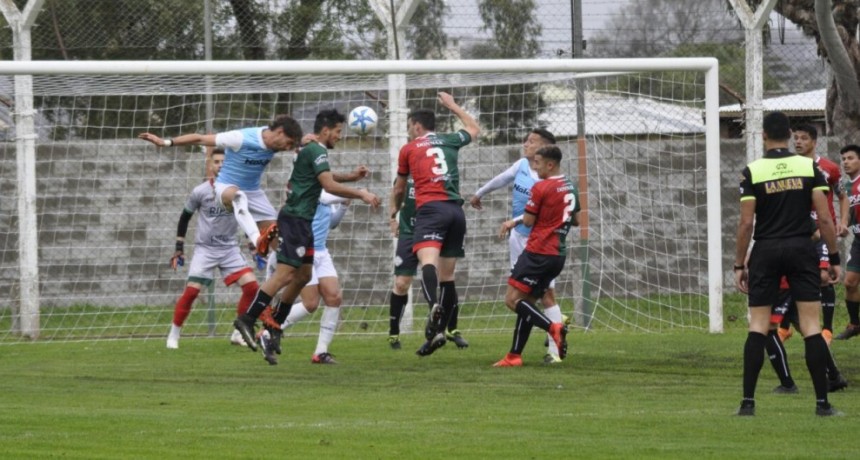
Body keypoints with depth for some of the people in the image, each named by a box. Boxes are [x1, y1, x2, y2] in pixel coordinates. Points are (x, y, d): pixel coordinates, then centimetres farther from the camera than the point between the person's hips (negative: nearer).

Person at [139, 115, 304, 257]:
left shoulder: (275, 140, -10)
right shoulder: (241, 139, -28)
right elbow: (200, 139, -21)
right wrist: (166, 142, -19)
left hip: (253, 191, 7)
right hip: (227, 187, -7)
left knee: (276, 233, -6)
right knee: (238, 196, -43)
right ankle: (258, 241, -62)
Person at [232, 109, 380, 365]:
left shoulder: (309, 150, 19)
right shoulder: (316, 151, -12)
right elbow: (330, 185, -20)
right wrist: (361, 195, -15)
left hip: (300, 221, 11)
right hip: (295, 219, -11)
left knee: (303, 276, 11)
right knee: (285, 274, -15)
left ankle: (274, 327, 14)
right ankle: (247, 320, -17)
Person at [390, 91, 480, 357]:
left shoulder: (409, 149, 13)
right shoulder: (449, 142, 20)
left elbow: (399, 188, 27)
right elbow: (474, 129, 42)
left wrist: (394, 208, 47)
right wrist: (453, 106, 53)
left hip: (430, 208, -5)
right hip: (456, 210, 5)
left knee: (428, 260, -27)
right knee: (447, 276, 10)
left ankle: (434, 306, -54)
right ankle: (439, 331, 11)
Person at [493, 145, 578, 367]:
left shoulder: (540, 188, -12)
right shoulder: (570, 188, 13)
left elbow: (528, 221, -10)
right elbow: (576, 220, 22)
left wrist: (515, 221, 13)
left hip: (538, 252, -8)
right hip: (559, 255, 8)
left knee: (513, 299, -8)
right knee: (526, 303, 12)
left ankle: (553, 327, -24)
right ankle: (514, 356, 9)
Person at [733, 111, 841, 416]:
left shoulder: (752, 172, -4)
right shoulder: (809, 167, 0)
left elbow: (746, 223, -6)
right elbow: (824, 218, -4)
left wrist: (739, 265, 2)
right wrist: (834, 257, 4)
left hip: (766, 253, 0)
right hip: (803, 249, 0)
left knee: (758, 327, 5)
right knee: (811, 327, 1)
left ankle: (748, 402, 1)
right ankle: (822, 402, -1)